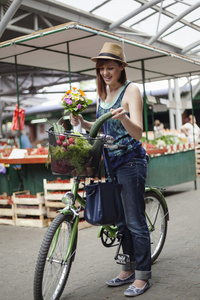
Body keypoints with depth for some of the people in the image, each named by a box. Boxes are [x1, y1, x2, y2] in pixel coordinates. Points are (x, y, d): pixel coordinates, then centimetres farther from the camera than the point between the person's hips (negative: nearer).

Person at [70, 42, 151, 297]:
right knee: (121, 220, 14)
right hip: (110, 162, 7)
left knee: (135, 221, -2)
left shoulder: (131, 90, -9)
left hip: (130, 162, -7)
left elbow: (137, 133, -18)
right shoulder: (102, 93, 12)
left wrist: (123, 117, -38)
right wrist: (82, 123, 0)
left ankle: (142, 276, 10)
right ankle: (128, 270, 27)